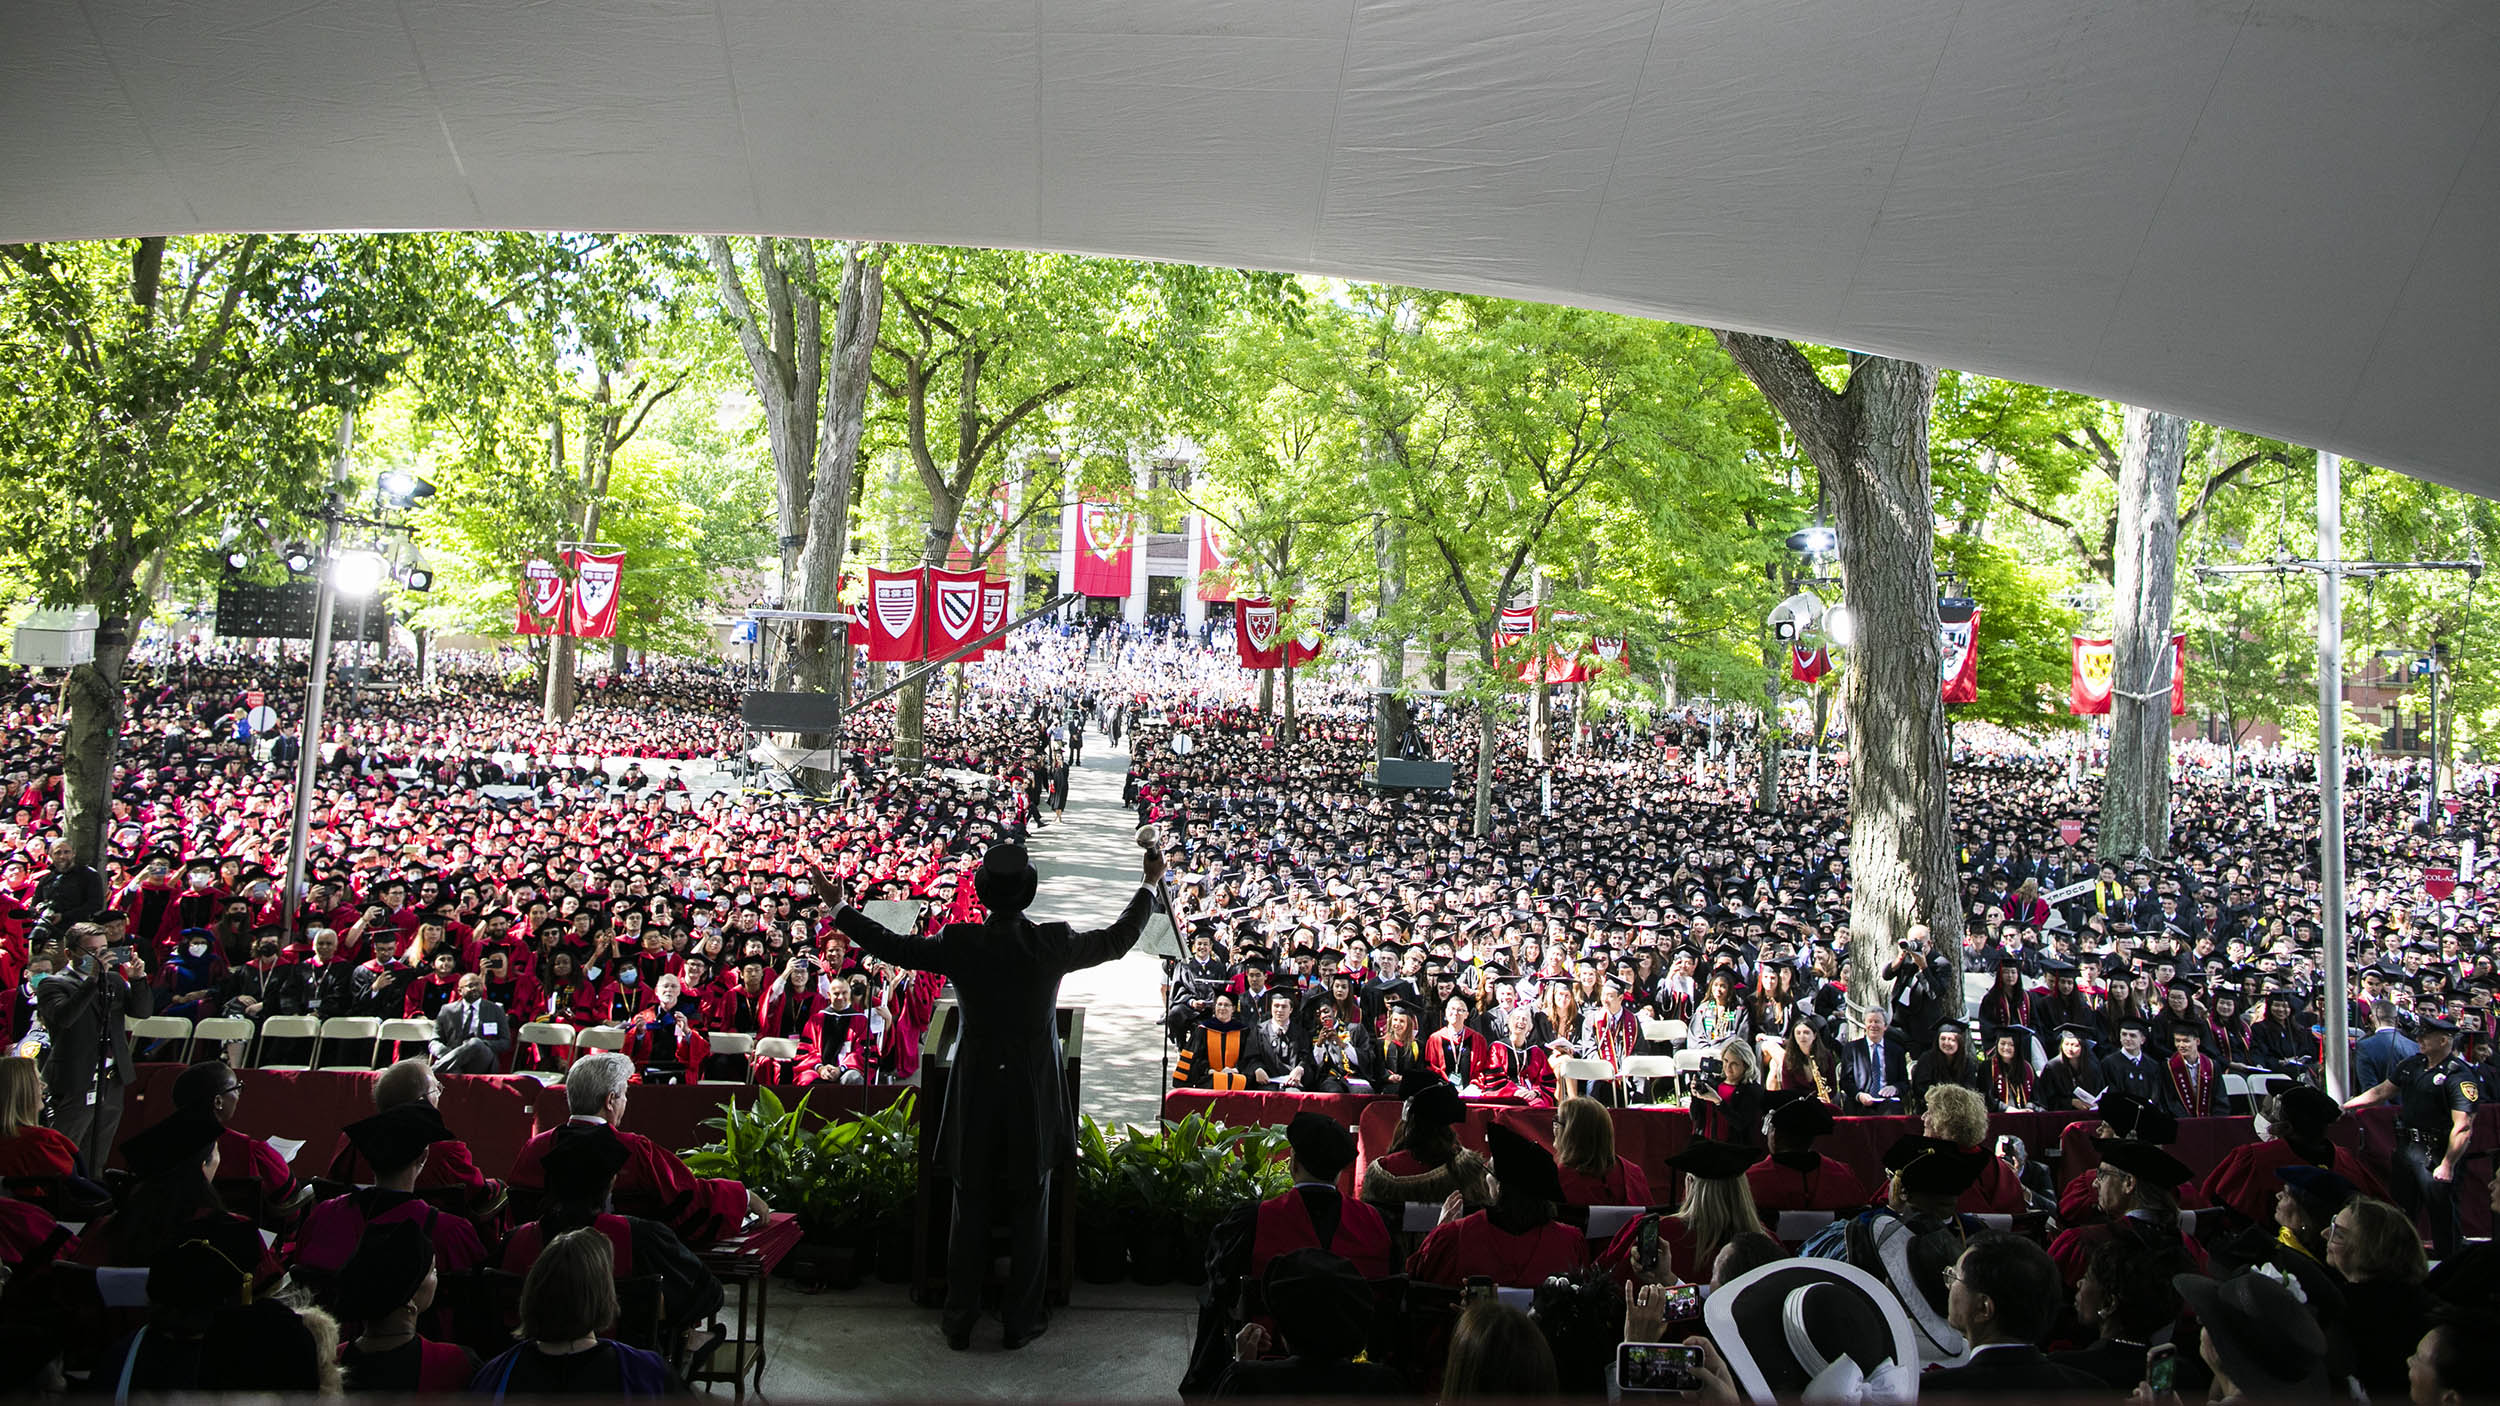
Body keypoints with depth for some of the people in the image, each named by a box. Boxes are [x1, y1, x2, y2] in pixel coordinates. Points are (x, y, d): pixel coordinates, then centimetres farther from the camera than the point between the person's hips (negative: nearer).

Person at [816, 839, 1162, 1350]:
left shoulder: (958, 944, -13)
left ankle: (959, 1321, 22)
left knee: (970, 1210, 13)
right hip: (1034, 1097, -1)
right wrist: (1150, 885, 17)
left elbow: (893, 947, -1)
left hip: (975, 1096, 1)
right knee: (1028, 1209, 12)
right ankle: (1021, 1320, 20)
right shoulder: (1053, 944, -13)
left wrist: (838, 907, 13)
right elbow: (1117, 940, 2)